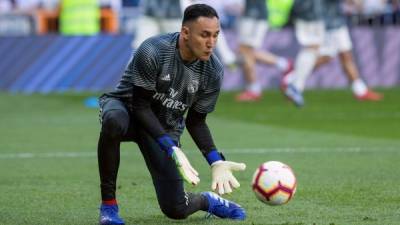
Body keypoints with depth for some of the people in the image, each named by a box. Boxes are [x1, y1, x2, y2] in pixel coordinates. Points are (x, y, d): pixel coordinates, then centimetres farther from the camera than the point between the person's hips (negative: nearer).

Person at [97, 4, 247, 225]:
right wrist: (172, 149, -33)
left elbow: (196, 122, -2)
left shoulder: (213, 71, -14)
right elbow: (140, 106, -24)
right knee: (114, 121, -43)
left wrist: (216, 162, -16)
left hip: (166, 128, 3)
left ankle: (207, 200, 31)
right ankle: (108, 204, -25)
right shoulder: (153, 52, -29)